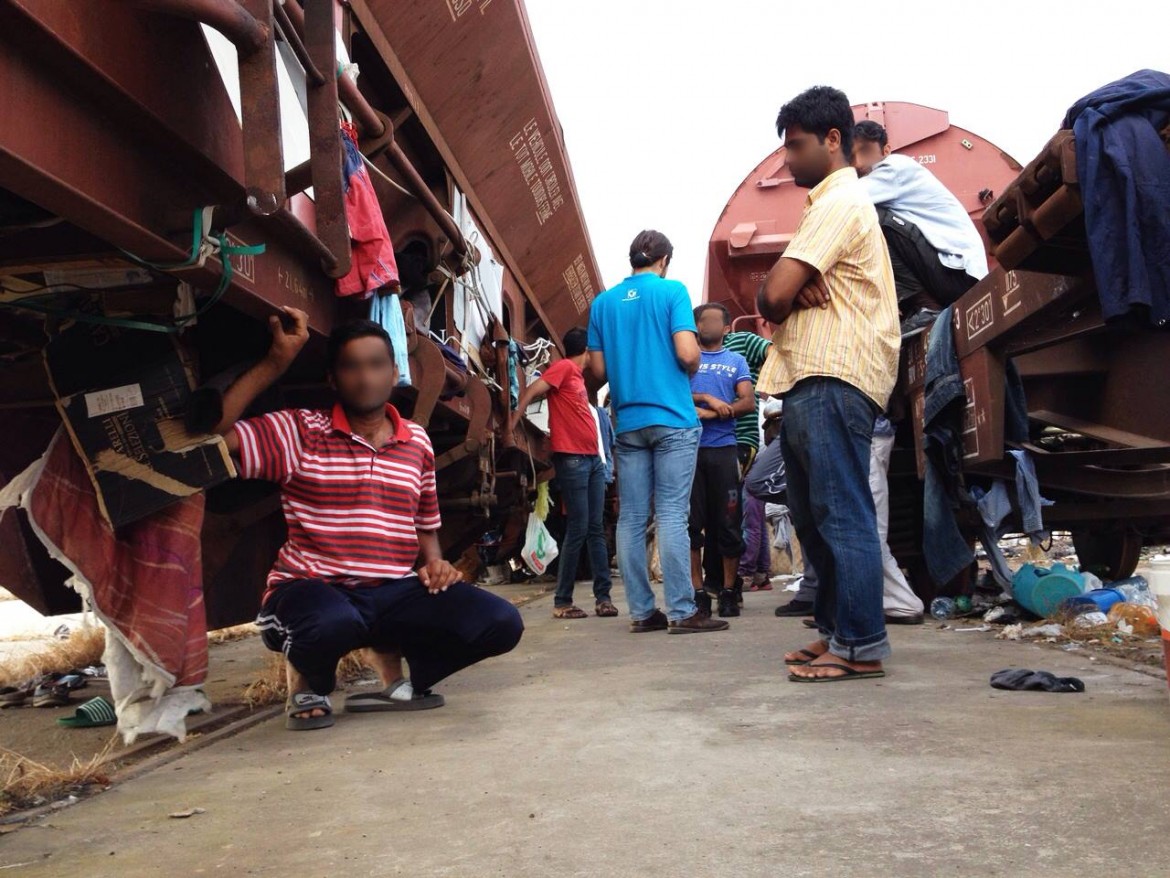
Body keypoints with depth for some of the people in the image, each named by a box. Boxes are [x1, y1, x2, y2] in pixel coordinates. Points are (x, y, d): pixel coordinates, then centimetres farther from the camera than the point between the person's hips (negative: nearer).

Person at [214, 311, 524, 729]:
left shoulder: (417, 442, 11)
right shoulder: (299, 431, -1)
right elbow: (213, 435, -15)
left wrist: (433, 563, -1)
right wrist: (276, 362, -11)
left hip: (395, 593, 4)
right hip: (313, 587, -3)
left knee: (501, 623, -18)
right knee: (332, 624, -41)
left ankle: (390, 656, 8)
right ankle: (308, 682, -1)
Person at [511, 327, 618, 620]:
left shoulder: (578, 375, 20)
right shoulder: (564, 367, -5)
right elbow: (531, 392, -13)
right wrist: (511, 425, -17)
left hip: (593, 459, 8)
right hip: (572, 460, -8)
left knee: (596, 529, 7)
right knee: (577, 530, -7)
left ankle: (603, 596, 10)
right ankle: (562, 601, 0)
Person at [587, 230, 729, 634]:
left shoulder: (603, 302, 11)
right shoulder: (672, 291, -2)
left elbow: (598, 369, 9)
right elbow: (688, 354, -12)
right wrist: (691, 371, 10)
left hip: (627, 422, 4)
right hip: (672, 419, -4)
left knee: (631, 518, 4)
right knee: (672, 515, -5)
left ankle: (641, 611, 7)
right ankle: (681, 611, -5)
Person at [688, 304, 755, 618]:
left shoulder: (736, 361, 14)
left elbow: (748, 402, 1)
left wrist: (709, 413, -10)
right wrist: (706, 398, -12)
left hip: (723, 449, 0)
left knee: (727, 523, 0)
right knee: (691, 522, -2)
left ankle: (729, 592, 8)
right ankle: (698, 592, 3)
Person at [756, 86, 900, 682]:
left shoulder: (840, 202, -8)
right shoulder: (832, 204, 26)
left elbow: (773, 297, -17)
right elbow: (778, 292, 18)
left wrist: (787, 294, 6)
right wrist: (799, 289, -5)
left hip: (831, 382, -11)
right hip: (807, 383, 11)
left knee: (842, 516, -9)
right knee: (813, 518, 13)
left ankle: (861, 648, -5)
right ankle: (834, 630, 21)